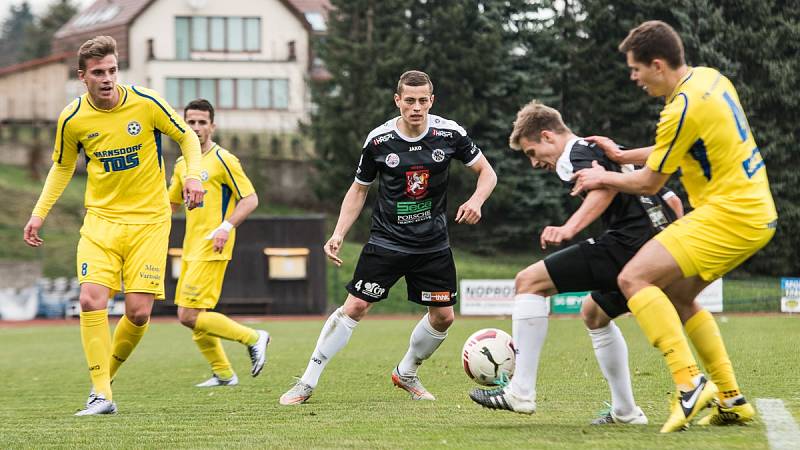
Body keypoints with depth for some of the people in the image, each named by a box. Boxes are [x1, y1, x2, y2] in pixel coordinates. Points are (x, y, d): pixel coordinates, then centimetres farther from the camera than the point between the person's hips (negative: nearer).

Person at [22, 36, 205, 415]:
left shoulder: (146, 103, -10)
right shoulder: (72, 120, -4)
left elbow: (186, 137, 5)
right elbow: (62, 167, 14)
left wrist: (193, 175, -12)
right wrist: (39, 213, 5)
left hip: (148, 219, -1)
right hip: (101, 219, 1)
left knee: (139, 311, -9)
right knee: (91, 301, -18)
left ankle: (107, 375, 19)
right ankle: (101, 396, -10)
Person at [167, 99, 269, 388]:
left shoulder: (222, 159, -8)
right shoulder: (182, 164, 15)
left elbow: (250, 199, -10)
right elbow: (171, 203, 28)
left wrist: (227, 226, -22)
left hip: (212, 250, -8)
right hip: (191, 249, 8)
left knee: (189, 316, -14)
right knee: (190, 316, 7)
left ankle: (253, 338, 0)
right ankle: (224, 374, 19)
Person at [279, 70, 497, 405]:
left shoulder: (449, 133, -9)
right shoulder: (379, 140, -10)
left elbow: (487, 173, 1)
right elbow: (358, 189, 3)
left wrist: (476, 201, -20)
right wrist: (338, 234, -7)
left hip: (433, 245, 2)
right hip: (386, 241, -2)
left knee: (443, 315, 2)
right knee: (354, 307, -10)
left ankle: (406, 374, 29)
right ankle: (307, 383, -2)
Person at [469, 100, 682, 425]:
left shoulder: (576, 154, 2)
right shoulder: (606, 152, 31)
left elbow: (606, 184, -24)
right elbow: (673, 201, 32)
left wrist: (569, 228, -35)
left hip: (628, 241, -10)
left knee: (529, 282, -6)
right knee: (593, 313, 31)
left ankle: (521, 392, -11)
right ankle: (625, 411, 29)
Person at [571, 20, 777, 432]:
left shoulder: (683, 109, -17)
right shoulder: (709, 78, 11)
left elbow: (649, 183, -6)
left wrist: (603, 178, 11)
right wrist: (621, 155, 26)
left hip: (728, 215, -10)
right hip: (759, 214, 10)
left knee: (634, 278, -14)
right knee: (675, 296, 18)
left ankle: (690, 383, -23)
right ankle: (731, 400, 17)